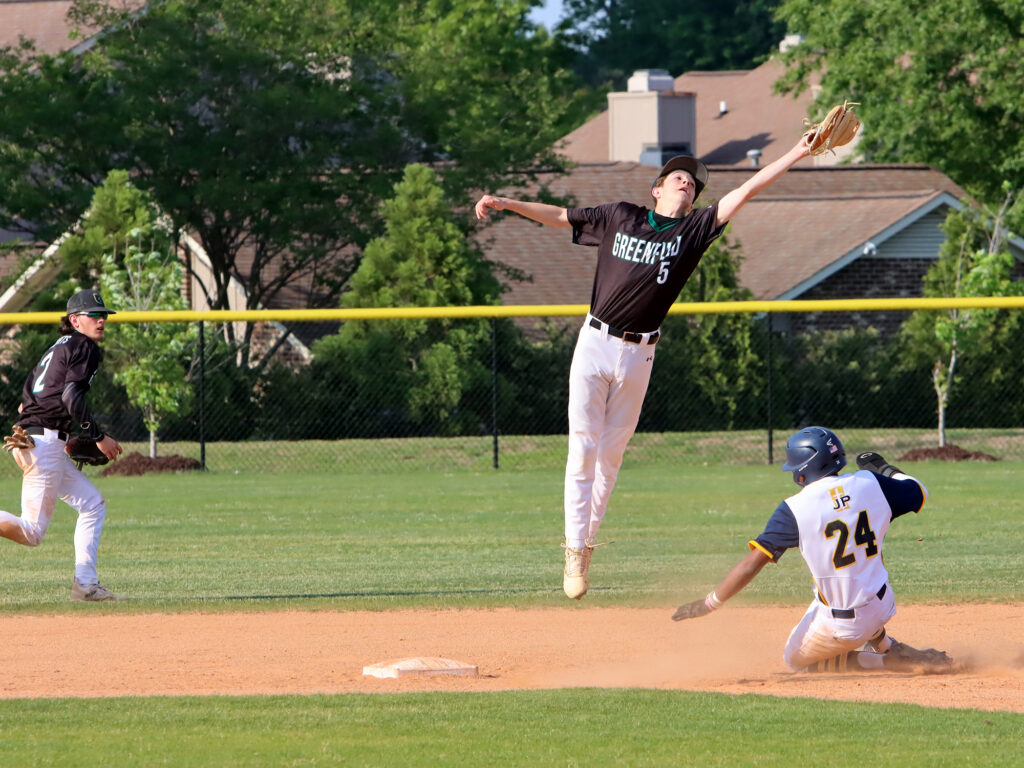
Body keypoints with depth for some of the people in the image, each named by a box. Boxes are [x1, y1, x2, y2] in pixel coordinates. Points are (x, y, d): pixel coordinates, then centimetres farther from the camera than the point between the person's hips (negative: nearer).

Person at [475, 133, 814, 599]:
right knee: (583, 450, -5)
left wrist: (797, 155, -7)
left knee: (611, 455, 6)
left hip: (638, 355, 1)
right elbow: (560, 217, 14)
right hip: (594, 345, -1)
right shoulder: (619, 217, 7)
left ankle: (587, 541, 20)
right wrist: (505, 204, 4)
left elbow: (746, 191, -1)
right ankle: (574, 549, 0)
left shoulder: (693, 231, 4)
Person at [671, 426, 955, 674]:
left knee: (795, 659, 20)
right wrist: (884, 469, 28)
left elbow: (753, 563, -17)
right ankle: (886, 647, 22)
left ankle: (892, 660, 3)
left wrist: (710, 603, -8)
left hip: (843, 624, -7)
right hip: (883, 605, 7)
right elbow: (918, 493, 12)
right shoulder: (869, 484, -6)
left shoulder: (796, 509, -17)